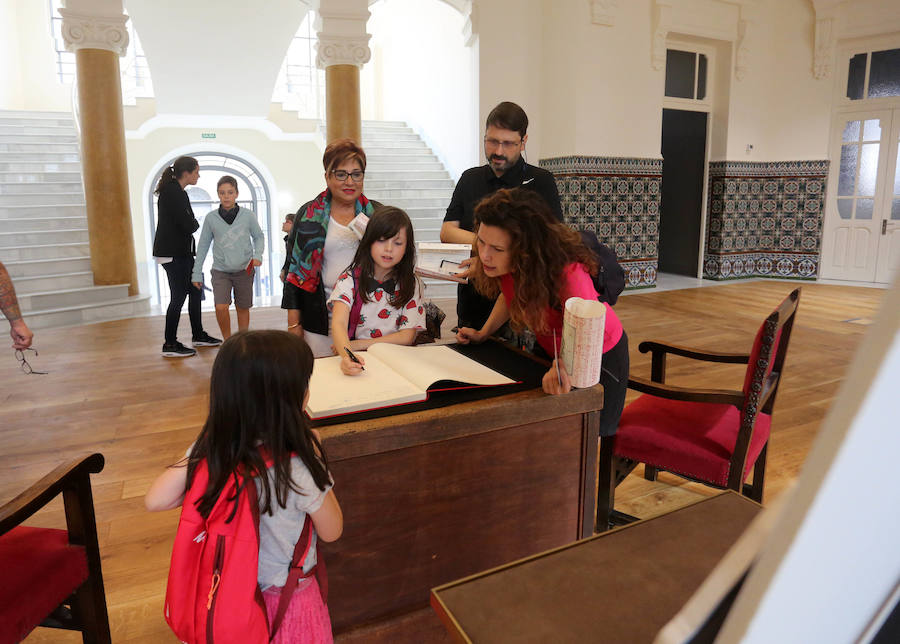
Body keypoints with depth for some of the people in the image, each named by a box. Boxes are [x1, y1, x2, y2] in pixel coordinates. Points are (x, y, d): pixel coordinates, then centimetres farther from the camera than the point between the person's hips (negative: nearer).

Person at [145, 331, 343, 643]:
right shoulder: (300, 471, -33)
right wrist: (317, 459, -13)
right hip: (286, 598, -4)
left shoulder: (209, 451, -22)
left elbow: (155, 501, -10)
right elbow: (331, 532, -15)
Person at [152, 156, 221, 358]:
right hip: (173, 254, -10)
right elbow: (189, 225, -21)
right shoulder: (173, 193, -16)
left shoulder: (176, 191, 15)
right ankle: (170, 344, 4)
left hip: (182, 252, 10)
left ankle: (198, 335, 26)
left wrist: (191, 224, -3)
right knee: (178, 296, -5)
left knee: (195, 291, 15)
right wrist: (196, 223, -3)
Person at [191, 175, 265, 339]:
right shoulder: (211, 217, -1)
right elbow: (203, 245, 5)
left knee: (243, 309, 10)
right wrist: (197, 273, 5)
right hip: (220, 270, 0)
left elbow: (258, 237, 10)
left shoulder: (247, 215, -3)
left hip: (244, 270, 0)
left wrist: (258, 255, -9)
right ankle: (228, 341, 5)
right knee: (221, 307, -16)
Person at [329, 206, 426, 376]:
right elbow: (338, 323, -16)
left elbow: (408, 336, -3)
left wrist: (357, 345, -13)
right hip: (357, 362, -1)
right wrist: (346, 354, -38)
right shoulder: (350, 279, -2)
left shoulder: (411, 284, 4)